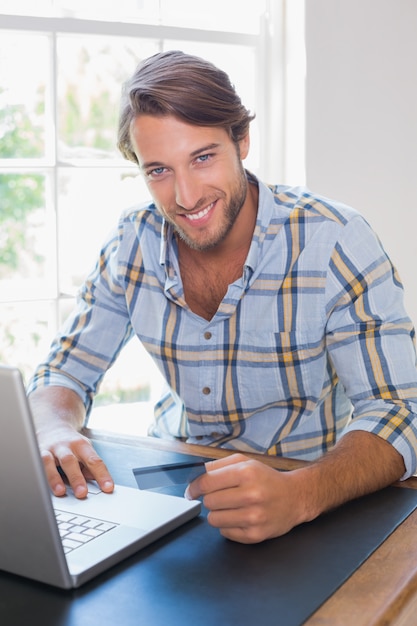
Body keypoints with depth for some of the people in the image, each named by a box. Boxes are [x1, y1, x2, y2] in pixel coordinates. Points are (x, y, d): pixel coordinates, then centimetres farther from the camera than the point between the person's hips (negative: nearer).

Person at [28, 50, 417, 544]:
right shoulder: (133, 242, -7)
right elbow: (64, 373, 0)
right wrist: (55, 432, -25)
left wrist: (299, 495, -44)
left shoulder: (335, 241, -20)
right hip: (174, 476, 2)